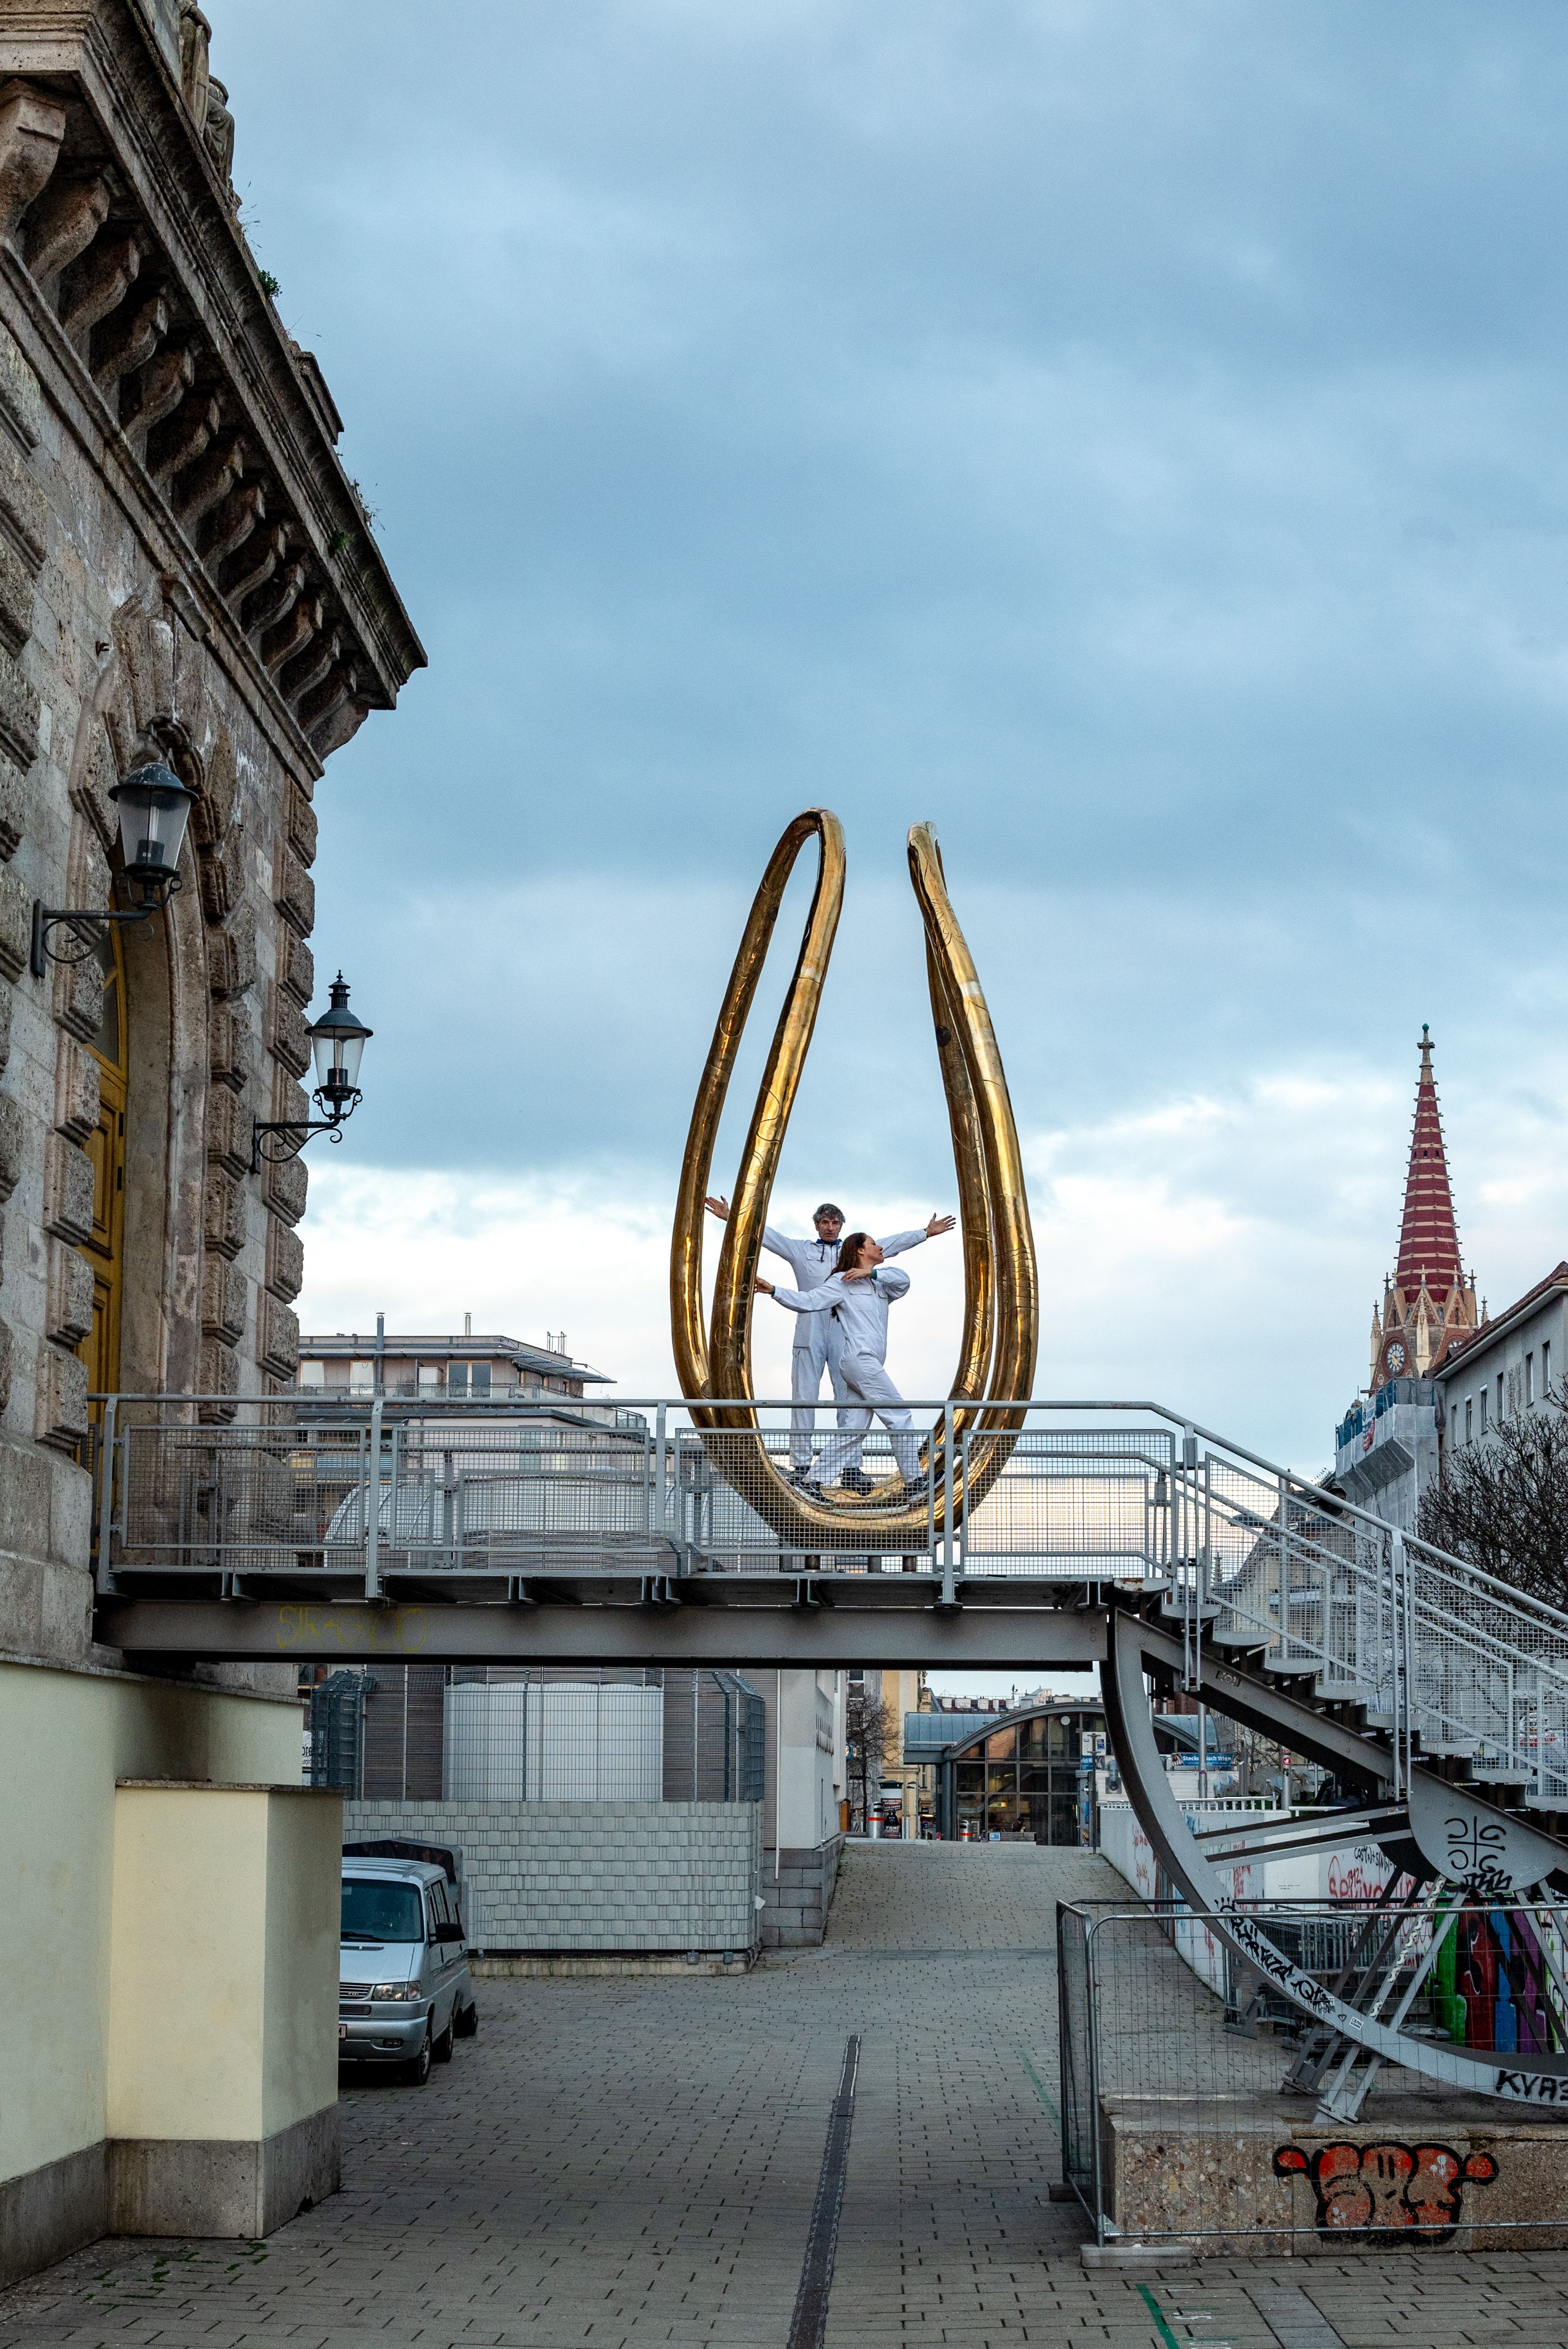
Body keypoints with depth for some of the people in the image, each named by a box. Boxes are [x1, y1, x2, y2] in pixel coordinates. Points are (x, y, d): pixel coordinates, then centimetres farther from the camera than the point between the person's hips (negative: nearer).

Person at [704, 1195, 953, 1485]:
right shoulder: (801, 1251, 14)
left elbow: (893, 1243, 18)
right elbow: (766, 1235, 9)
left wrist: (926, 1233, 15)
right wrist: (732, 1219, 3)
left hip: (844, 1335, 1)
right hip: (809, 1335, -1)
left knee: (849, 1399, -1)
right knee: (804, 1399, -3)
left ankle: (851, 1467, 0)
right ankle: (800, 1467, -2)